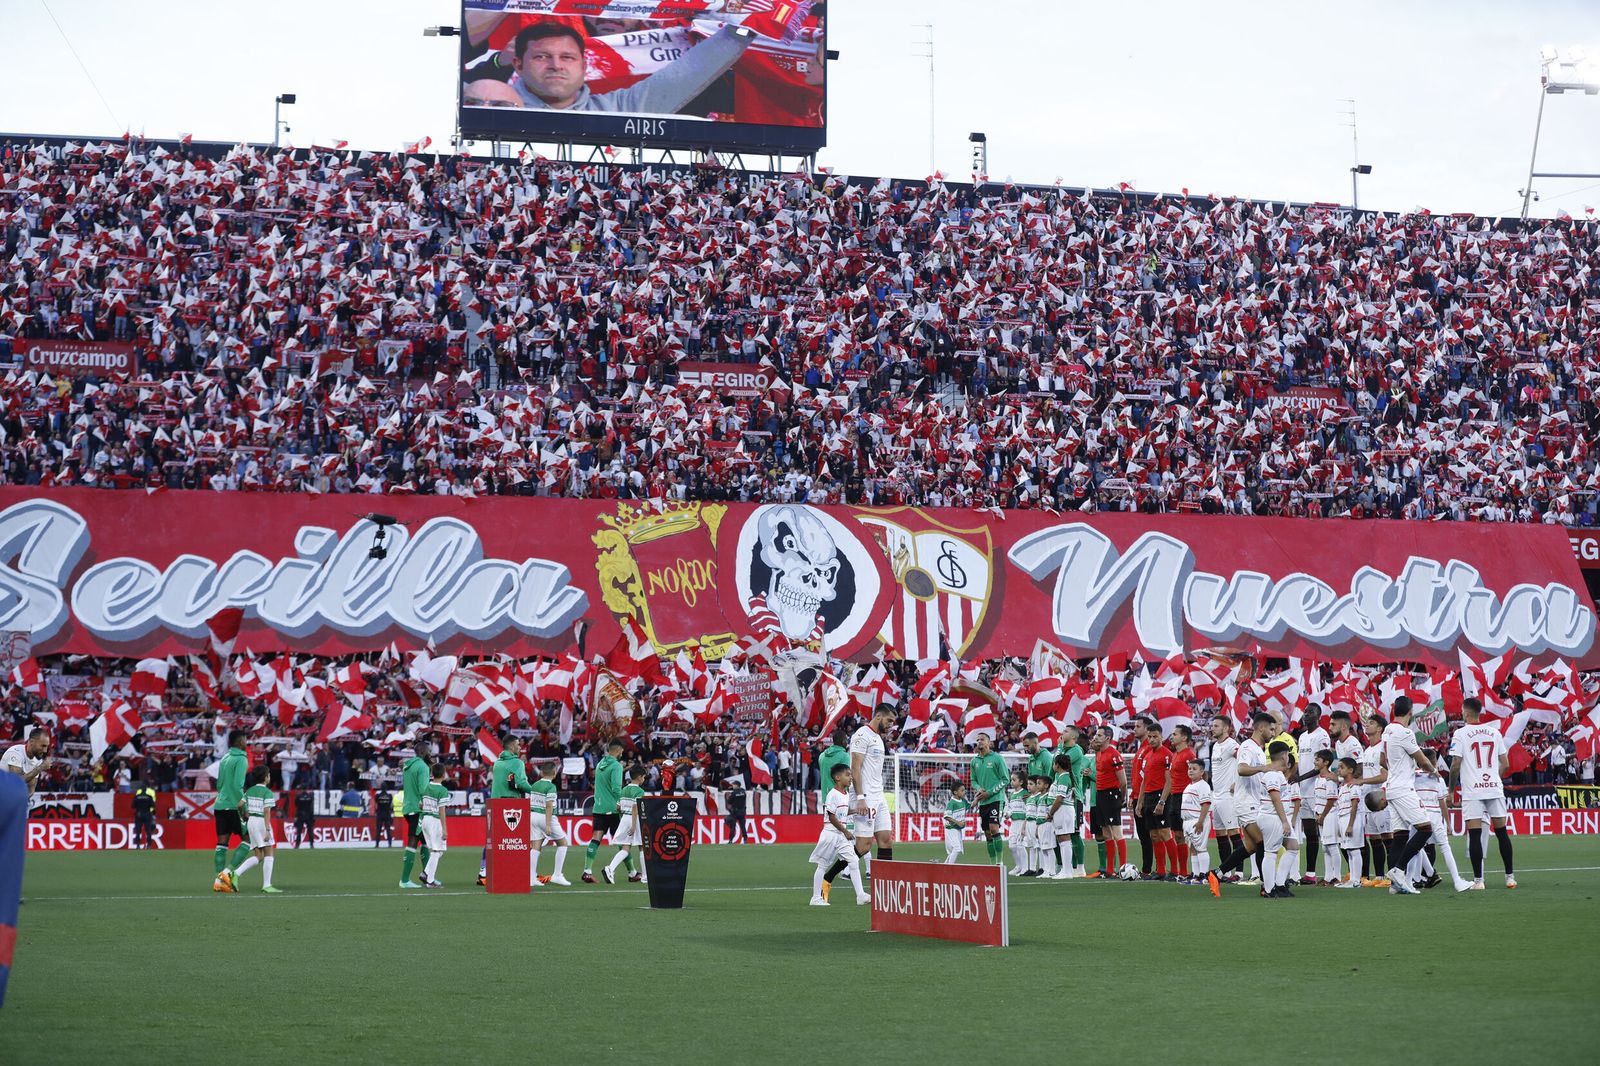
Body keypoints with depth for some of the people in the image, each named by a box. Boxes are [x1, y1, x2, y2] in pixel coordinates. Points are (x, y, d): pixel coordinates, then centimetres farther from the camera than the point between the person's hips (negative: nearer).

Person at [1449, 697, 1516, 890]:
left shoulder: (1461, 734, -4)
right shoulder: (1495, 733, 9)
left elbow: (1455, 766, -7)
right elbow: (1505, 765, 11)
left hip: (1472, 791, -4)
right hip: (1495, 787, 4)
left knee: (1474, 835, -3)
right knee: (1501, 832, 11)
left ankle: (1478, 880, -6)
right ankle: (1510, 877, 14)